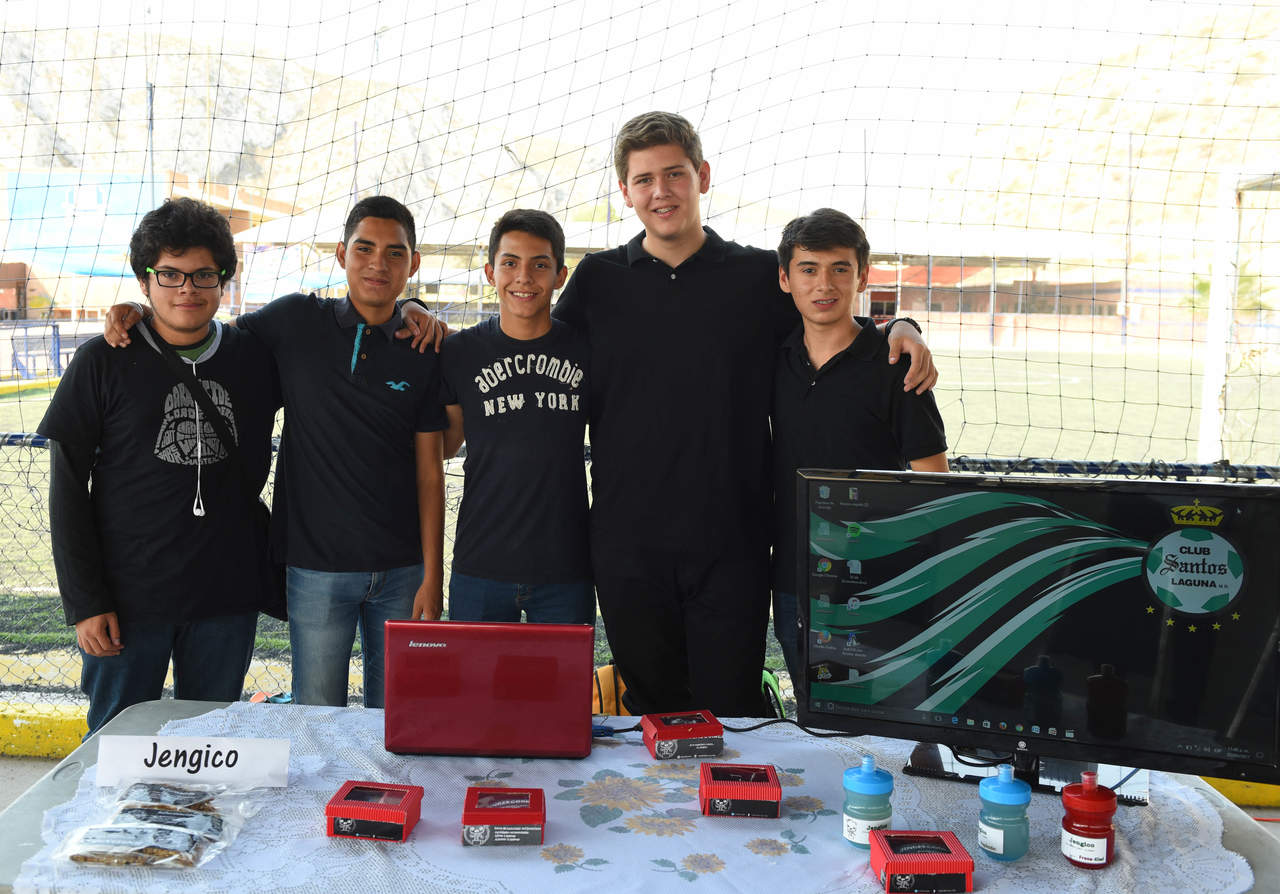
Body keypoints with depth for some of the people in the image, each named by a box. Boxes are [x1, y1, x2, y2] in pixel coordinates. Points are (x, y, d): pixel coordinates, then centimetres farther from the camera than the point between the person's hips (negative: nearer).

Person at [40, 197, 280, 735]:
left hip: (227, 597, 2)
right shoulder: (103, 361, -4)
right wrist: (84, 603, -7)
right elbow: (68, 488, -2)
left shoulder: (253, 358, 2)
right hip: (127, 597, -2)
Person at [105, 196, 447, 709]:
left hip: (401, 570, 1)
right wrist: (141, 313, -4)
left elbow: (430, 473, -1)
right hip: (317, 566, 0)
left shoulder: (424, 356, 0)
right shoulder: (296, 321, -1)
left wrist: (432, 577, -5)